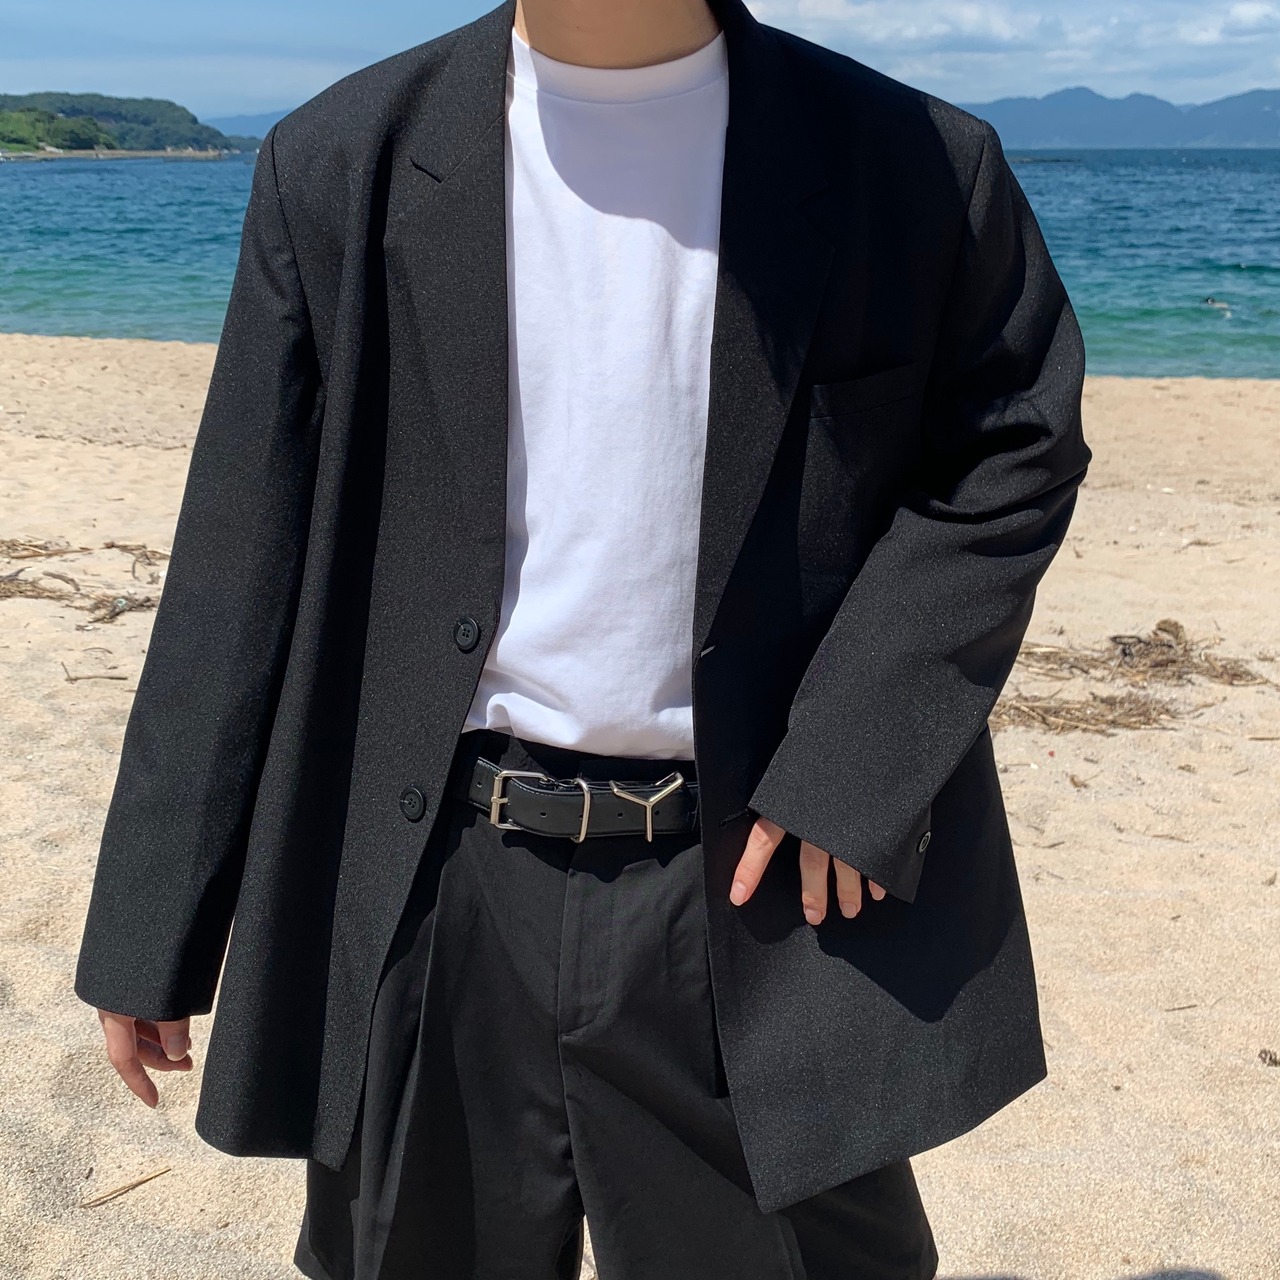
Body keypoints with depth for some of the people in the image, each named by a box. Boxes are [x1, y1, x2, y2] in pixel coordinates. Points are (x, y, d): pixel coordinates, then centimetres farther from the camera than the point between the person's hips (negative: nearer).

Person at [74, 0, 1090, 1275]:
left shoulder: (912, 167, -3)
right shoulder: (343, 165, 0)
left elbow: (1017, 449, 5)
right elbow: (243, 563, 1)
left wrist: (851, 762, -8)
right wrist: (152, 925, 2)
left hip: (753, 889, 0)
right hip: (429, 904, 2)